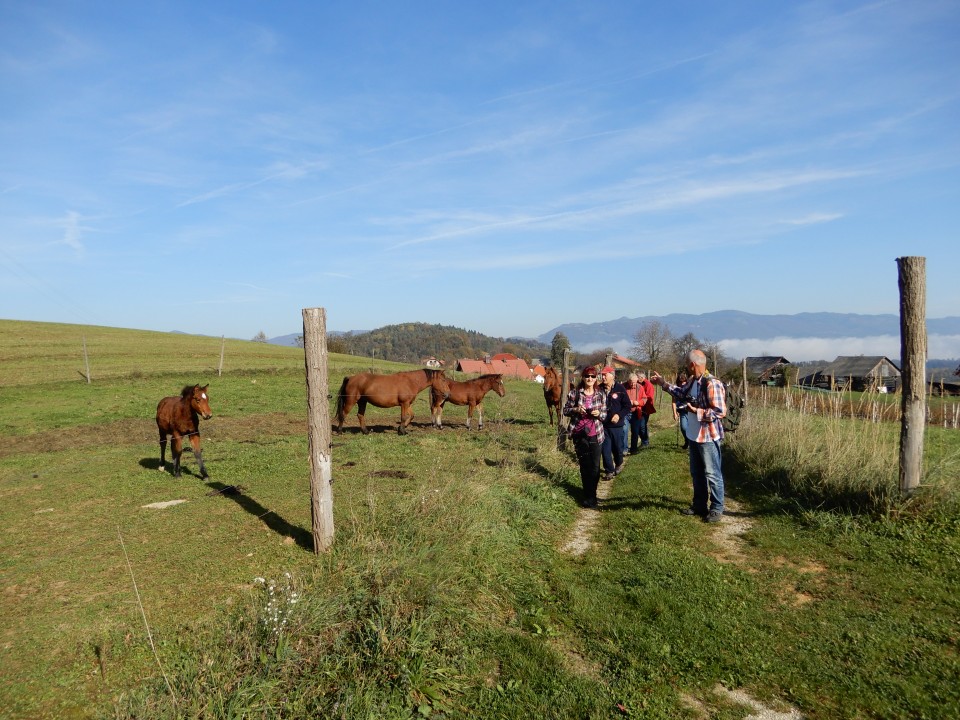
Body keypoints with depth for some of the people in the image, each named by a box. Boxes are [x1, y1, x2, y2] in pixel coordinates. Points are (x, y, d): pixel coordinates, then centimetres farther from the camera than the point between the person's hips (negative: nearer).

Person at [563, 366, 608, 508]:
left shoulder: (601, 394, 0)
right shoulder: (574, 393, -4)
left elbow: (605, 414, 6)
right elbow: (565, 410, 2)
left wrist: (599, 414, -16)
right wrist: (575, 409, -18)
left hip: (595, 434, 0)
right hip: (579, 434, 0)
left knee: (595, 466, 0)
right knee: (584, 465, 10)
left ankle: (590, 496, 15)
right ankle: (589, 495, 24)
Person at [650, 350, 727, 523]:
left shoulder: (712, 384, -24)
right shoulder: (692, 380, 4)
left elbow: (720, 411, -27)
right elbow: (682, 392, 24)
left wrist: (696, 411, -24)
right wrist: (663, 383, 23)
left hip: (708, 437, -9)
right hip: (694, 435, 10)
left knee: (712, 474, 3)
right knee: (696, 473, 19)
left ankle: (716, 509, 15)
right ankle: (699, 505, 31)